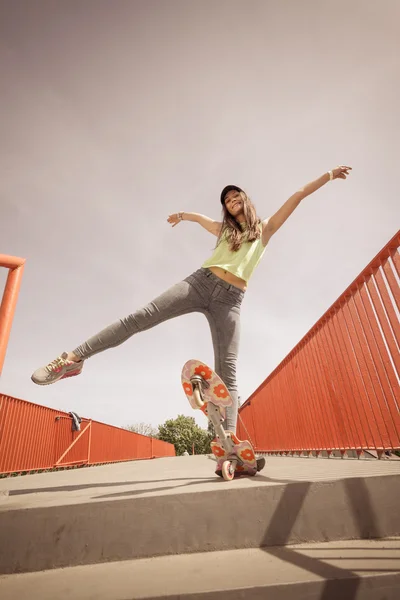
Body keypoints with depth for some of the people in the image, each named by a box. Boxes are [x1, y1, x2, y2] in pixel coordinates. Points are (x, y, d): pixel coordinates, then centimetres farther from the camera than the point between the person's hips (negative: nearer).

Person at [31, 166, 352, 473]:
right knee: (142, 316, -16)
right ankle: (74, 359, -12)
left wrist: (329, 175, 19)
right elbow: (198, 217, 45)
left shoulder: (265, 229, 22)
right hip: (201, 282, 2)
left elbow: (298, 196, 20)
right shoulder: (224, 228, 26)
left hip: (229, 301, -1)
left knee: (228, 374, -11)